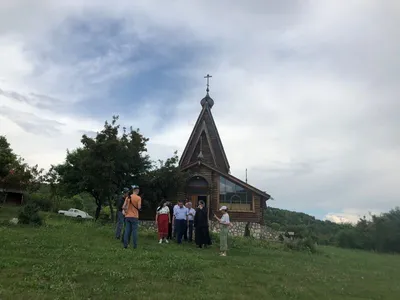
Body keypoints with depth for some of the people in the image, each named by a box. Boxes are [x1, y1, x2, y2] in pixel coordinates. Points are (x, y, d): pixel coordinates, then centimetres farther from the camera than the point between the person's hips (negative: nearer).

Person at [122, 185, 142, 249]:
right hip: (134, 217, -4)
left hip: (127, 216, 4)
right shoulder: (138, 198, -8)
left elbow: (123, 207, 0)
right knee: (134, 231, 3)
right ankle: (135, 245, 7)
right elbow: (139, 207, -13)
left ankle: (125, 245, 9)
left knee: (127, 231, 7)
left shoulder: (128, 197, 5)